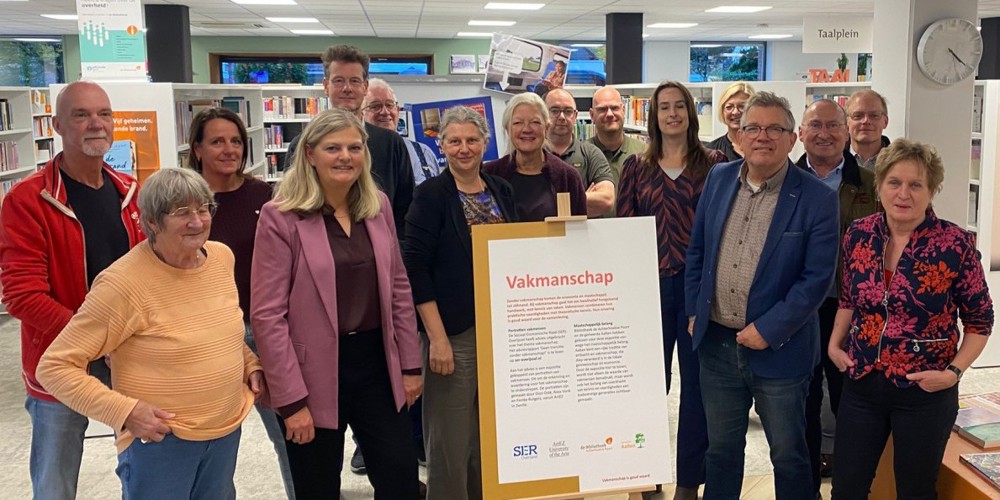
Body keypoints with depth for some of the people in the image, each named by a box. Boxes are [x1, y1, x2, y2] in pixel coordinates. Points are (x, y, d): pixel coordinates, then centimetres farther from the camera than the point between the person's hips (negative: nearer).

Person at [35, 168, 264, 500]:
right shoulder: (123, 283, -21)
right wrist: (124, 411, -23)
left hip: (227, 430, 6)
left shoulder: (222, 257, -1)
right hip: (159, 440, -6)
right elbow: (54, 366, -17)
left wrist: (249, 363, 3)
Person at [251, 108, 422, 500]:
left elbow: (398, 289, 10)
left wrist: (410, 365, 6)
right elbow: (267, 314, -14)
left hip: (377, 364, 5)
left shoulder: (378, 205, 5)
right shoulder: (280, 216, -12)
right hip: (315, 373, -4)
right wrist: (291, 399, -16)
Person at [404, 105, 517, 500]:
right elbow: (416, 270, -11)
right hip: (454, 333, -5)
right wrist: (437, 337, -16)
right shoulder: (431, 195, -7)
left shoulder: (502, 191, 9)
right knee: (451, 441, 1)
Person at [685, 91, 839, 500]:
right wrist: (694, 311, 7)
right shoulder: (718, 179, 3)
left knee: (789, 455, 12)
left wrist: (768, 330, -17)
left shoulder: (817, 199, -11)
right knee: (721, 448, 19)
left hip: (778, 349, -4)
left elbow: (817, 278, -13)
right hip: (717, 343, 4)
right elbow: (696, 251, 11)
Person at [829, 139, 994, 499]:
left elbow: (979, 320, -3)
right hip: (861, 383, 3)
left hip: (924, 392, -3)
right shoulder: (859, 235, -2)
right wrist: (835, 344, 3)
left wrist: (954, 372, -13)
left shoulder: (956, 244, -13)